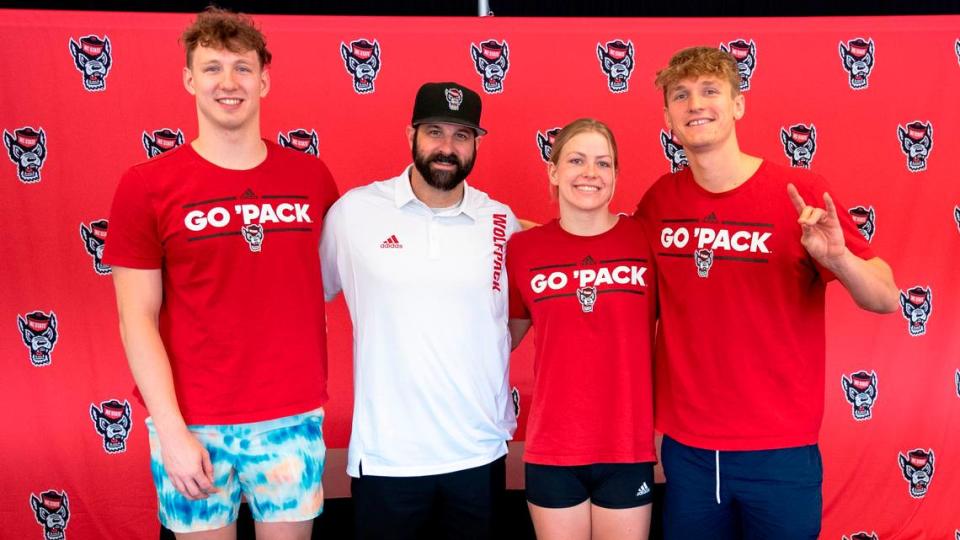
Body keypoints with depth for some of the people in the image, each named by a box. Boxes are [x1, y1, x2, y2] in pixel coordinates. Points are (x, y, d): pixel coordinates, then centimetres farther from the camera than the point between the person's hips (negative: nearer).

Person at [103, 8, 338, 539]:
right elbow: (138, 319, -5)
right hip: (192, 425, -1)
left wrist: (318, 393, 5)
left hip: (293, 419, 2)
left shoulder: (311, 177, 2)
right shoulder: (145, 186, -4)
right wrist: (172, 430, -10)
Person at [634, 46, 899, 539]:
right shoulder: (658, 202, -2)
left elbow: (886, 300, -8)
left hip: (780, 451, -2)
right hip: (685, 448, 2)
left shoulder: (799, 192, -10)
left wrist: (837, 257, -26)